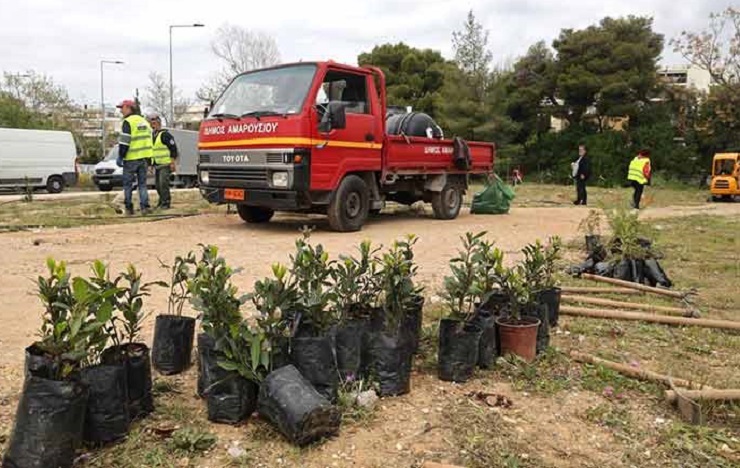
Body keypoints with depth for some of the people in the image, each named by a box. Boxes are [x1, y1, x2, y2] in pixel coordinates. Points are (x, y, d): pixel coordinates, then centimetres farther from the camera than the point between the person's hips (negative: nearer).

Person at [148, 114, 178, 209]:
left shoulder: (165, 135, -9)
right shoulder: (152, 136, 16)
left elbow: (173, 148, -12)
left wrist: (172, 163, -16)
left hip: (165, 164, -8)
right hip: (156, 165, 8)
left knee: (163, 183, -14)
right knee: (158, 184, 11)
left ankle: (166, 203, -9)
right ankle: (162, 200, 24)